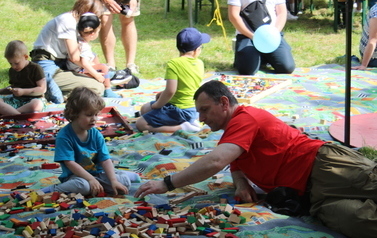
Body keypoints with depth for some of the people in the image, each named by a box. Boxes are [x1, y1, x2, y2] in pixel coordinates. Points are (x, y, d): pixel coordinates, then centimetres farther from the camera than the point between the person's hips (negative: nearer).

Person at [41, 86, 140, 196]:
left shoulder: (96, 134, 0)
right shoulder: (64, 136, -14)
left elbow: (105, 160, -4)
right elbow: (70, 163, -19)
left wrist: (113, 181, -17)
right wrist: (91, 179, -26)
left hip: (97, 172, 4)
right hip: (75, 176, -4)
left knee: (124, 182, -15)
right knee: (83, 185, -38)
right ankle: (54, 189, -20)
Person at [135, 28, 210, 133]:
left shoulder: (174, 64, -20)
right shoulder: (200, 64, 1)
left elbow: (170, 90, -27)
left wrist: (157, 105, -11)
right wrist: (163, 94, 13)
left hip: (179, 111, -8)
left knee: (141, 124, -6)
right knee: (144, 108, 23)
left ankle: (181, 127, -12)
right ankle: (188, 122, 9)